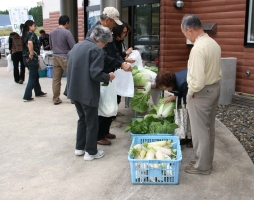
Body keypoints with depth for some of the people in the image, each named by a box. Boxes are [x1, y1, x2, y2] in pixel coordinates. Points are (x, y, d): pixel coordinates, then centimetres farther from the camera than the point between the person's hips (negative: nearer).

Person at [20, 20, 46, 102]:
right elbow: (30, 43, -33)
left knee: (35, 76, 22)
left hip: (25, 58, 9)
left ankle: (38, 92, 34)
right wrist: (31, 54, -25)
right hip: (32, 59, -9)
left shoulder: (24, 35, 14)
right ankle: (27, 96, 0)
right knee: (32, 78, -1)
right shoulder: (32, 34, -13)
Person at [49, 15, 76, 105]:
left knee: (56, 79, 7)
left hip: (55, 57, 6)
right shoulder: (67, 32, -13)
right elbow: (73, 47, -13)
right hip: (65, 57, -6)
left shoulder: (52, 33, 7)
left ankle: (56, 99, 12)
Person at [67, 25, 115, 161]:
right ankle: (90, 152, 16)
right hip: (87, 93, -8)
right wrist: (108, 77, -6)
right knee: (92, 122, 6)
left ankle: (80, 148, 30)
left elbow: (70, 67, 18)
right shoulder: (97, 50, -16)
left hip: (74, 90, 8)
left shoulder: (77, 46, 11)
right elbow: (95, 74, -23)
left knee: (82, 119, 22)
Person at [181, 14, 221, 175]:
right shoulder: (214, 43, 5)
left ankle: (202, 166, 17)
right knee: (209, 128, 19)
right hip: (215, 88, 9)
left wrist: (191, 91, -11)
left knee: (200, 130, 4)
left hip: (201, 93, -9)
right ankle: (207, 159, 33)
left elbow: (197, 80, -28)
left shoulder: (198, 48, -25)